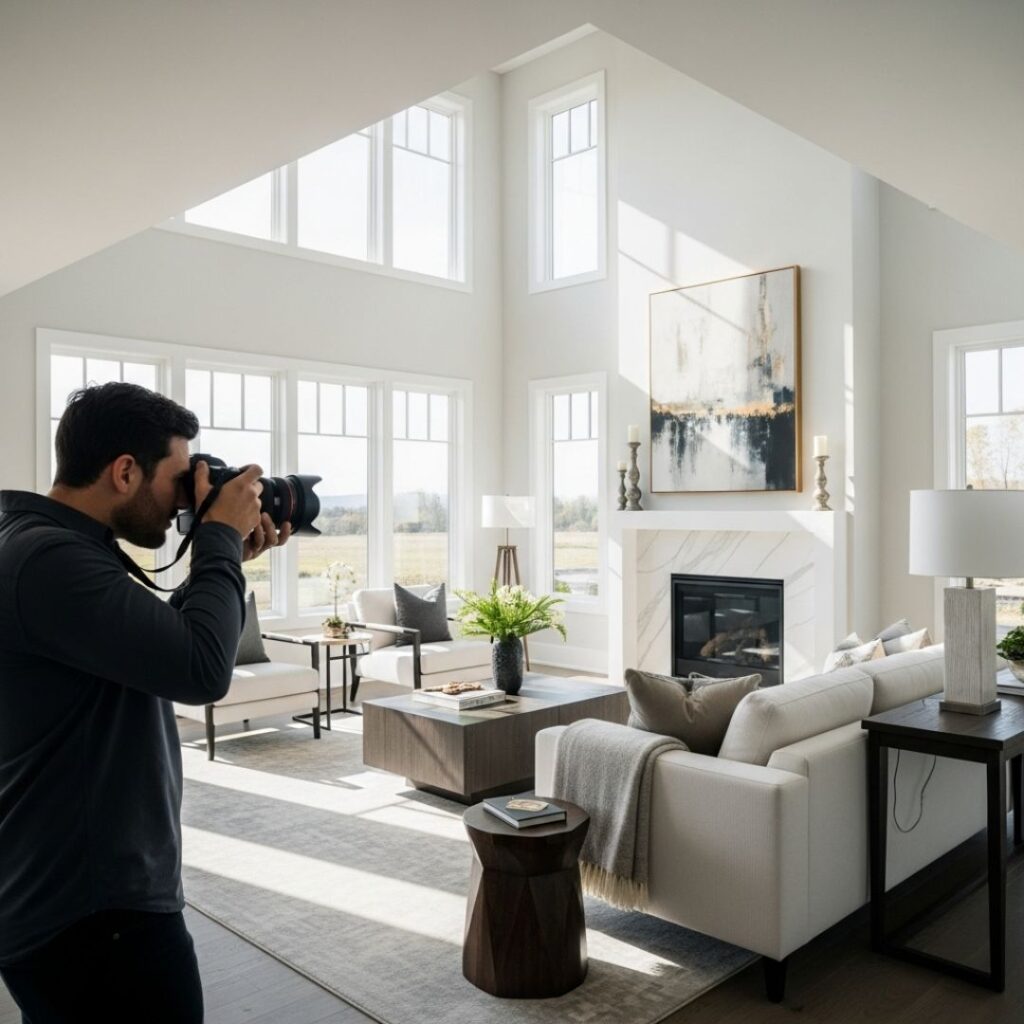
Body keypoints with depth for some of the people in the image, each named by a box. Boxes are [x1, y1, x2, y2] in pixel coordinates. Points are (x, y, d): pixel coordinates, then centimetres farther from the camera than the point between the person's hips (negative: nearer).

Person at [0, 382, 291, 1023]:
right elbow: (203, 669, -30)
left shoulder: (53, 548, 9)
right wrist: (221, 537, -17)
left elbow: (167, 644, 17)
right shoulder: (52, 560, -24)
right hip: (93, 914, -10)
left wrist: (227, 560, 6)